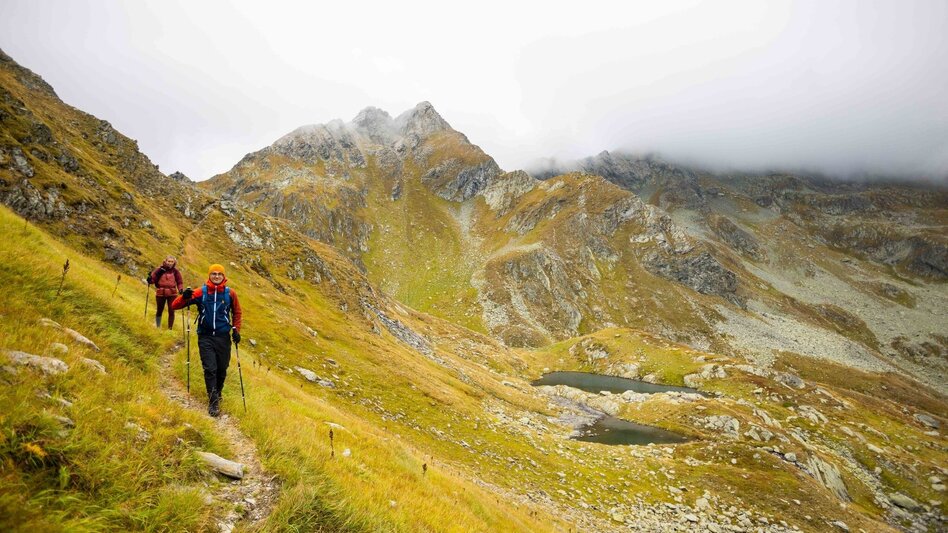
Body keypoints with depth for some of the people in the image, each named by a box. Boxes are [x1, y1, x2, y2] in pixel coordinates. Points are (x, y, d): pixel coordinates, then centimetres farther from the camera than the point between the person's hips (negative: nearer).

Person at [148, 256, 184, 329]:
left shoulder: (175, 271, 0)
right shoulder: (159, 270, -2)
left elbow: (179, 282, 6)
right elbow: (152, 280, -1)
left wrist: (180, 289, -11)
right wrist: (150, 280, -23)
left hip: (172, 294, 0)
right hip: (160, 294, 0)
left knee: (171, 312, -1)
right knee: (159, 311, 13)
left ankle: (170, 329, 10)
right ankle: (157, 327, 30)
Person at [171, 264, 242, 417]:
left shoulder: (230, 293, -1)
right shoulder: (200, 292, -5)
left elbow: (237, 312, 15)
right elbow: (174, 306, -5)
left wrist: (236, 330, 5)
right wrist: (185, 297, -25)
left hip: (223, 337, 2)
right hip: (205, 337, -1)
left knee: (222, 369, 10)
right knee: (210, 369, -7)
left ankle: (217, 394, 34)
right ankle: (213, 402, 1)